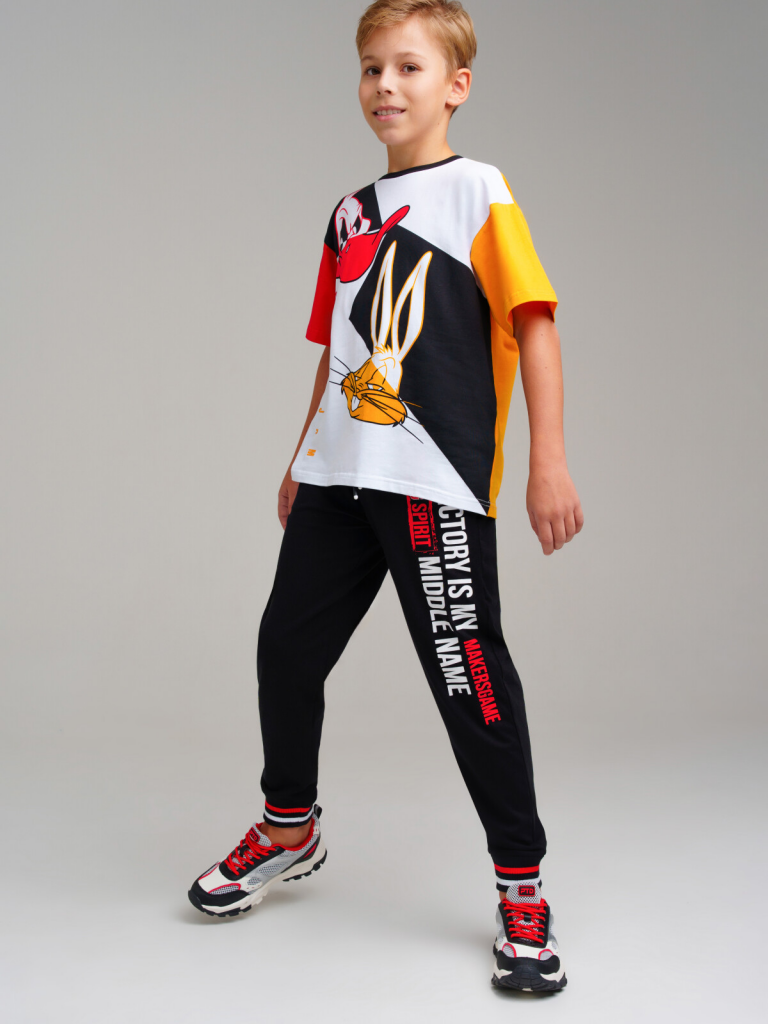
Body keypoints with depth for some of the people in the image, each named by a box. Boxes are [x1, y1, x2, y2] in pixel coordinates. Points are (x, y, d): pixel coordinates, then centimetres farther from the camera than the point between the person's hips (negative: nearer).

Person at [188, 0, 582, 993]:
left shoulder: (477, 192, 0)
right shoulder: (350, 214, 18)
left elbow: (534, 323, -8)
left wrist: (549, 461, -16)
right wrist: (303, 458, 22)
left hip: (435, 480, -7)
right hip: (339, 475, 7)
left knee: (468, 672, -7)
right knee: (287, 646, 11)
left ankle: (522, 887, 9)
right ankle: (289, 828, 35)